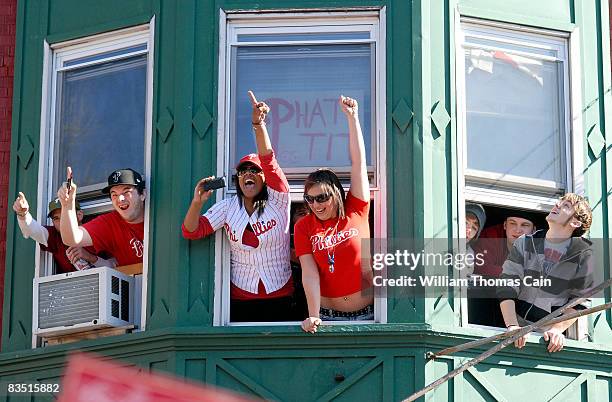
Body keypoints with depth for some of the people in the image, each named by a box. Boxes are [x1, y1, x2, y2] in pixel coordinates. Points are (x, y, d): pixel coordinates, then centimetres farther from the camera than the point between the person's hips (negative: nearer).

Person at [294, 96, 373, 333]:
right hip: (328, 316, 0)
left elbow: (358, 163, -3)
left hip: (368, 313, 0)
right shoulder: (304, 227, 2)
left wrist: (352, 117, -5)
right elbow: (310, 274, -7)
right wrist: (313, 317, -19)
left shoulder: (356, 211, 1)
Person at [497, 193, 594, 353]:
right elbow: (507, 288, -1)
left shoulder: (584, 255, 2)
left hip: (548, 336, 0)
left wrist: (557, 329, -15)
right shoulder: (524, 244, 7)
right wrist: (512, 326, -16)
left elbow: (580, 302, 0)